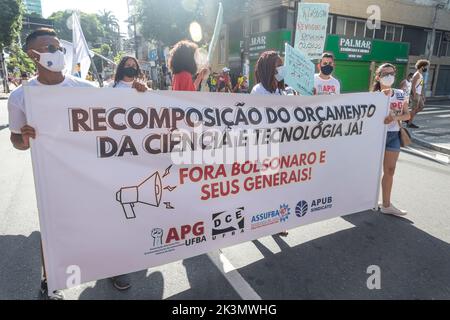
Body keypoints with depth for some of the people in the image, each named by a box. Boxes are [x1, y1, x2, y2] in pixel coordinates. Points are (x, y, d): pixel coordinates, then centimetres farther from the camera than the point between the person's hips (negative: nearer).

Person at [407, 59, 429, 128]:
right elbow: (413, 86, -20)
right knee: (414, 109, -4)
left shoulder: (421, 75, 17)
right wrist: (415, 95, -25)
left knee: (421, 107, 13)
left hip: (419, 94, 10)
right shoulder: (417, 74, -13)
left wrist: (422, 96, 21)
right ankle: (410, 123, 3)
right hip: (415, 94, -10)